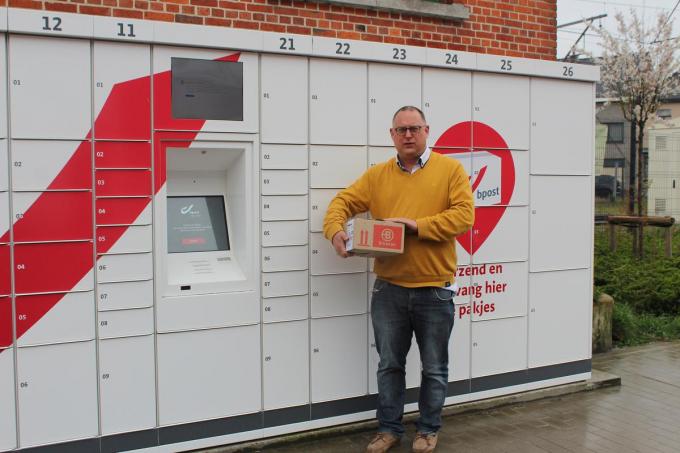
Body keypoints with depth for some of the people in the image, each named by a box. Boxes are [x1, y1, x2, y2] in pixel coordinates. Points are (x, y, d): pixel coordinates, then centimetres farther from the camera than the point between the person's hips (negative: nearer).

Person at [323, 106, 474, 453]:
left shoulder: (450, 169, -1)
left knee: (434, 368, 12)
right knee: (389, 364, 14)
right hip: (389, 289, 2)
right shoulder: (377, 175, 6)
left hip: (434, 290, -2)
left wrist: (418, 225, -20)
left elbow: (463, 215, -11)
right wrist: (335, 231, -17)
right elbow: (343, 202, 4)